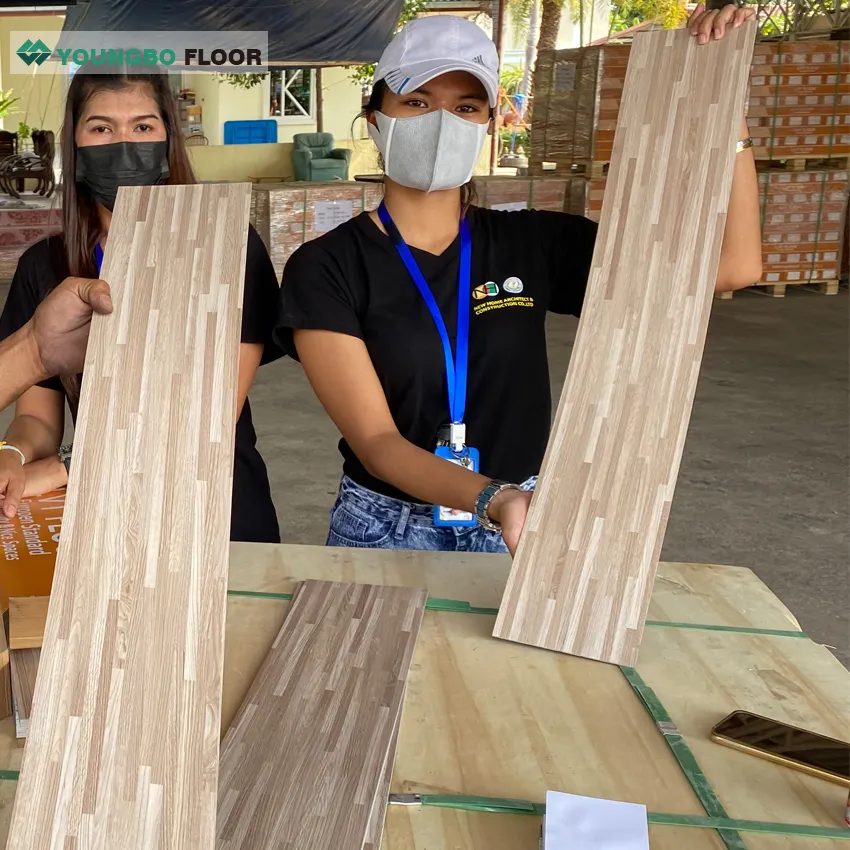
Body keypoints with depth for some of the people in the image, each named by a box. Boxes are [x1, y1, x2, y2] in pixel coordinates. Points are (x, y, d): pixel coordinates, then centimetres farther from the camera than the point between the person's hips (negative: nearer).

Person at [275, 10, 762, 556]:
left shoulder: (533, 245, -5)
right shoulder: (326, 268, -12)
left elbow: (735, 265, -8)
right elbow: (375, 441, -20)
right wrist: (494, 501, -37)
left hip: (520, 530, 2)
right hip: (387, 532, -2)